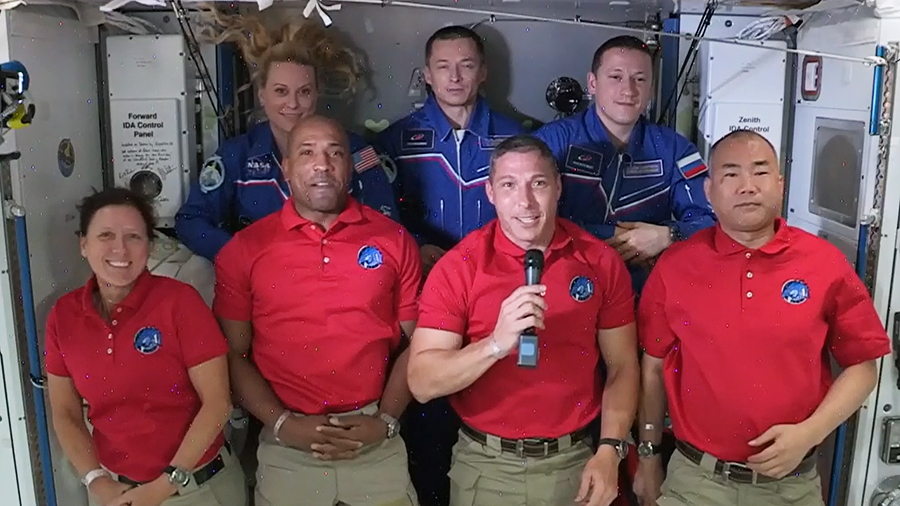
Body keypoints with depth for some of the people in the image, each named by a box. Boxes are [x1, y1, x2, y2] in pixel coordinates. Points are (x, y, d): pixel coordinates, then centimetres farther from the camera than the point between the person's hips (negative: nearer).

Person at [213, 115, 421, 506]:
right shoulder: (244, 250, 0)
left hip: (376, 446, 1)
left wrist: (385, 421, -7)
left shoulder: (394, 241, 1)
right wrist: (281, 423, -9)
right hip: (287, 451, 0)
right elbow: (232, 354, 1)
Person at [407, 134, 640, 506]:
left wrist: (610, 451, -9)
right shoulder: (458, 266, -12)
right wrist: (497, 344, -30)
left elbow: (622, 366, 1)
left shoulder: (601, 262, -5)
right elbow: (422, 383, -16)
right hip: (486, 465, -1)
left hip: (575, 461, 1)